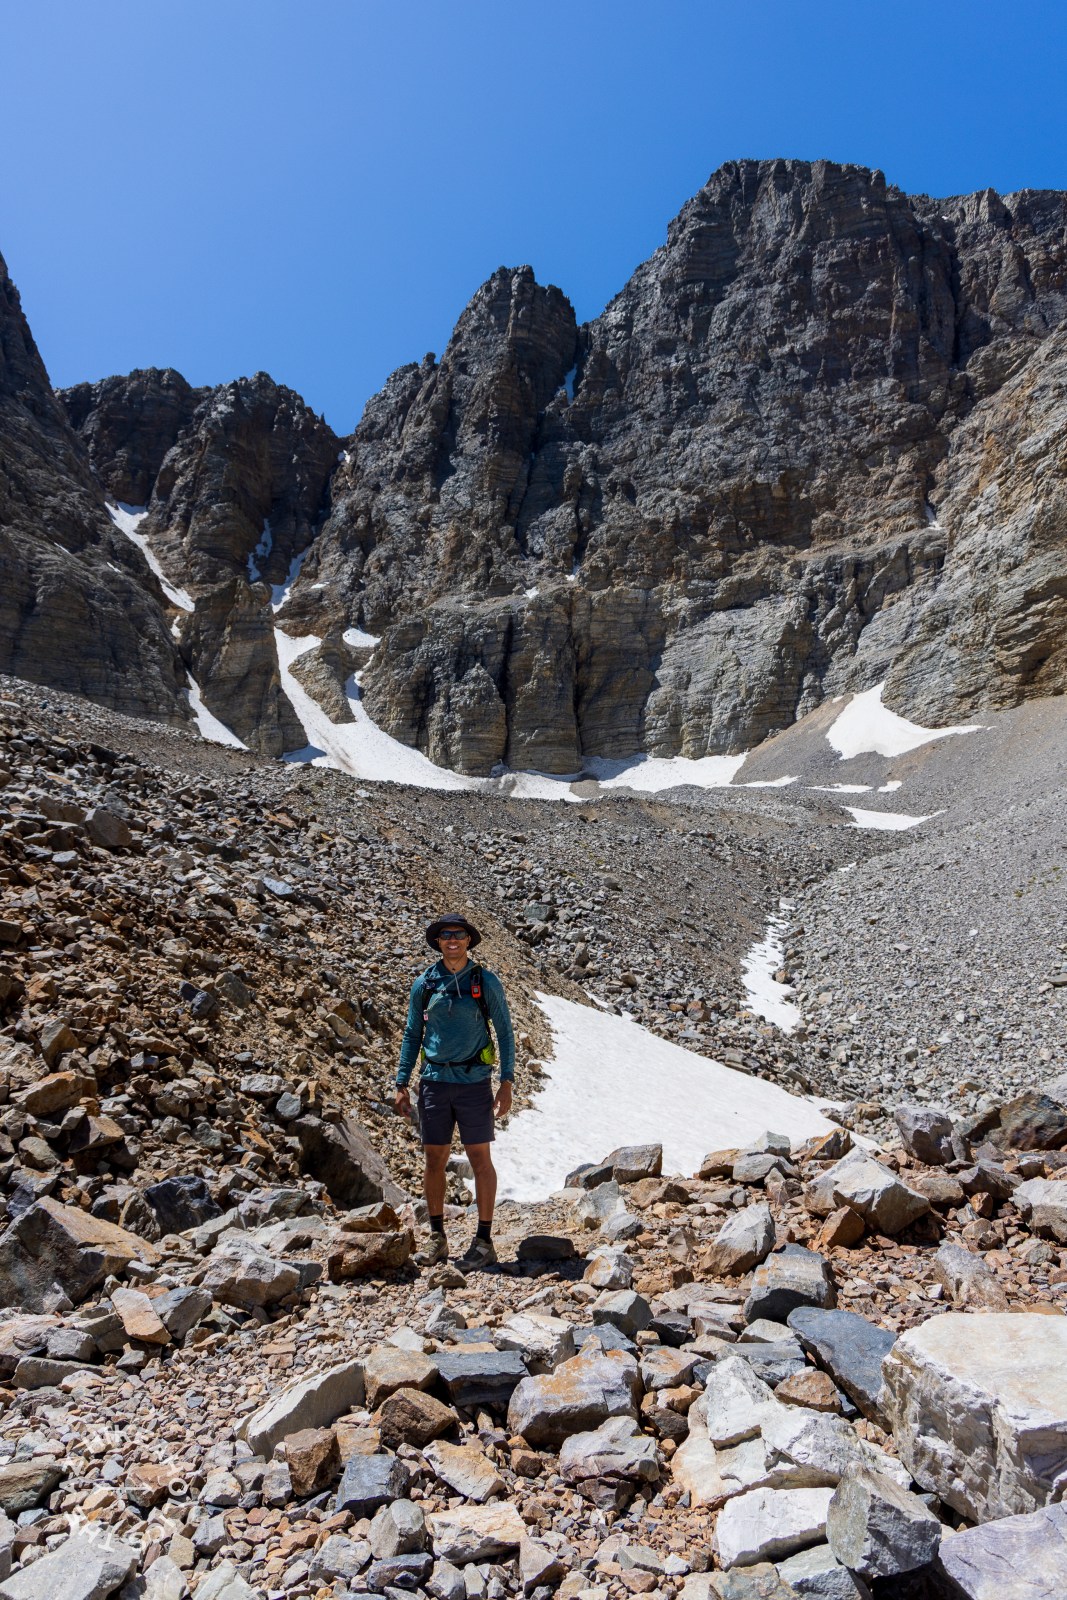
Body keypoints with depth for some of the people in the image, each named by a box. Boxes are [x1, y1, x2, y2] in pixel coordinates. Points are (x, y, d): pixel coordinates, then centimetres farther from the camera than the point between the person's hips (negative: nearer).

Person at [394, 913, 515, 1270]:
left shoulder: (486, 982, -3)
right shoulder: (424, 984, 4)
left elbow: (504, 1032, -1)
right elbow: (412, 1036, 10)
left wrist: (507, 1082, -7)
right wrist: (402, 1084, 6)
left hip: (474, 1083, -3)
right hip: (434, 1081, 3)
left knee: (480, 1159, 3)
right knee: (433, 1159, 8)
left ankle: (484, 1242, 14)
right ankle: (436, 1238, 22)